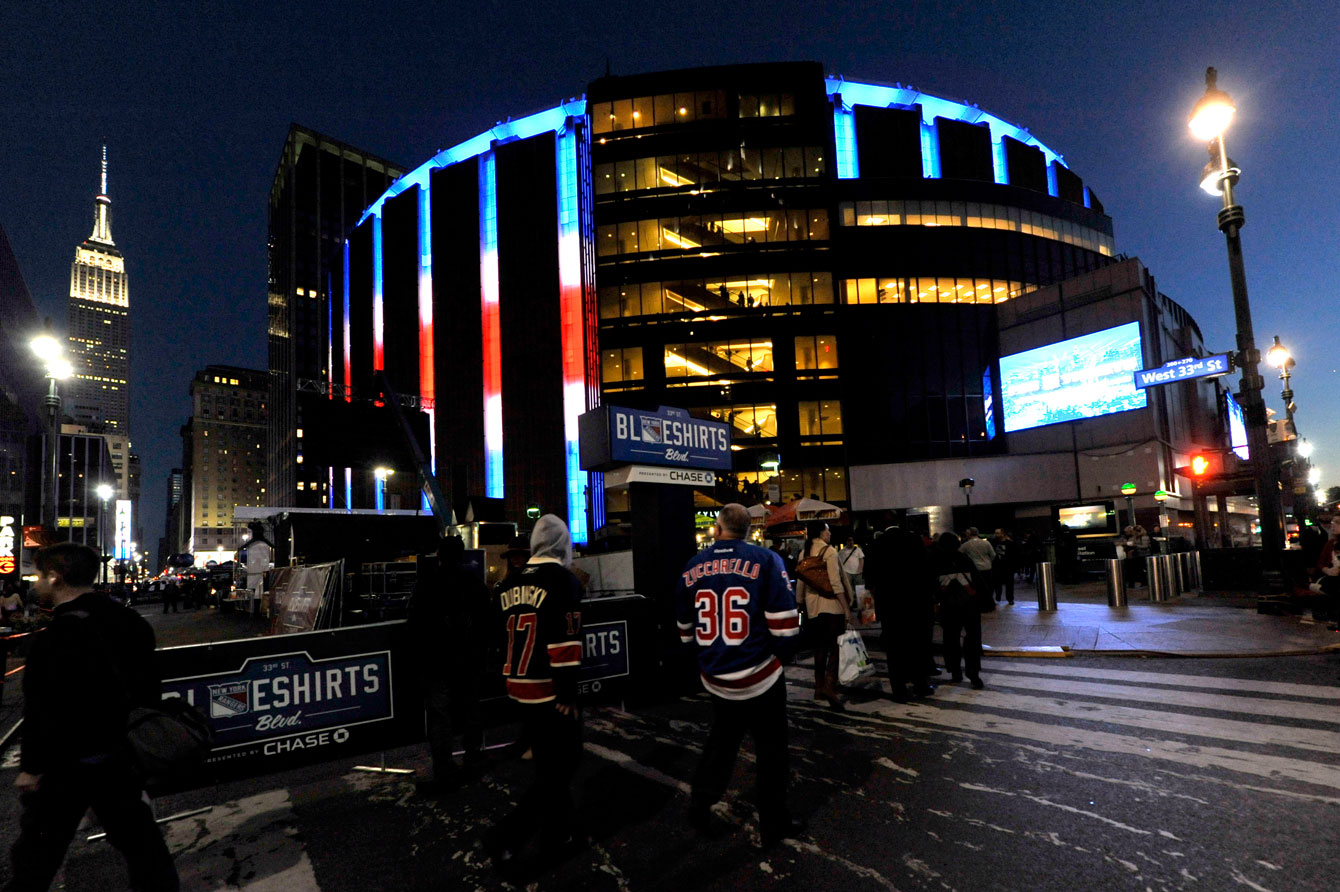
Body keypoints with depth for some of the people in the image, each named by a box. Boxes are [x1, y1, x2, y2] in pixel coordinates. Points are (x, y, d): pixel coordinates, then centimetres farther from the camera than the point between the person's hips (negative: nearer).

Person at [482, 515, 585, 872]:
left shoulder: (511, 583, 7)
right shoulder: (563, 581, -15)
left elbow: (502, 634, 14)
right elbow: (565, 644, -20)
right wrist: (568, 694, -14)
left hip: (519, 689, 8)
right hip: (549, 693, -8)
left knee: (548, 763, 20)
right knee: (560, 766, 4)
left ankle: (556, 836, 32)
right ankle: (506, 837, 0)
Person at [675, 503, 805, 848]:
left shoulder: (693, 567, 0)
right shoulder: (765, 560, -12)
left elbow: (685, 629, 10)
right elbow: (785, 624, -15)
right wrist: (781, 654, 4)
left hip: (714, 677, 4)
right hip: (760, 677, -4)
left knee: (722, 739, 25)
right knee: (771, 750, 13)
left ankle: (700, 803, 24)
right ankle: (774, 824, 25)